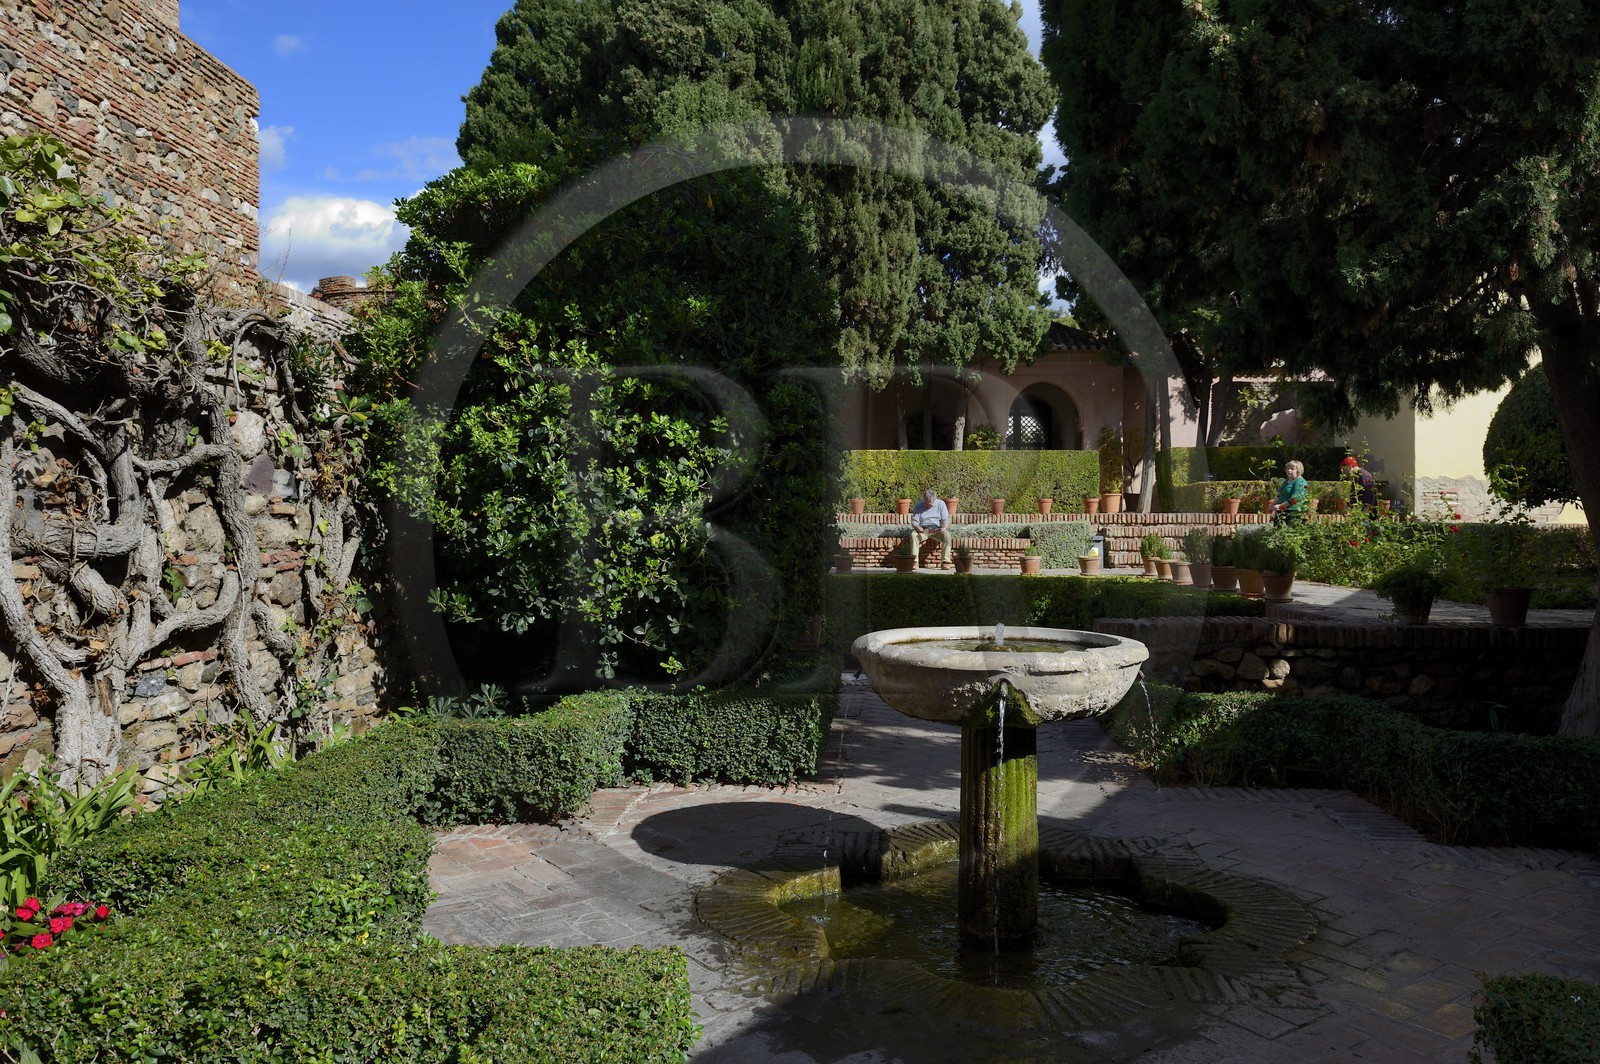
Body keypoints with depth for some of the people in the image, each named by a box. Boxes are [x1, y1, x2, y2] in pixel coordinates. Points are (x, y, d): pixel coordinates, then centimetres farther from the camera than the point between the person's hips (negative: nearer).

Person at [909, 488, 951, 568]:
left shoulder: (940, 504, 3)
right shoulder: (919, 506, 3)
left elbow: (945, 519, 0)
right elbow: (914, 521, 1)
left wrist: (944, 527, -23)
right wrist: (917, 527, -24)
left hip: (937, 529, 0)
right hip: (923, 530, 0)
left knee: (947, 535, -31)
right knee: (913, 535, -32)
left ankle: (946, 561, -31)